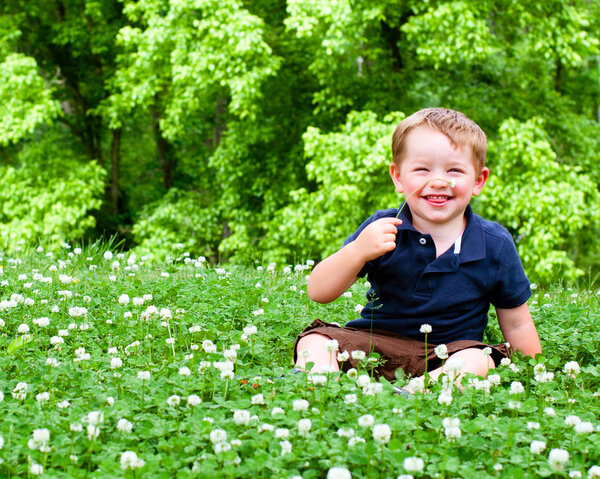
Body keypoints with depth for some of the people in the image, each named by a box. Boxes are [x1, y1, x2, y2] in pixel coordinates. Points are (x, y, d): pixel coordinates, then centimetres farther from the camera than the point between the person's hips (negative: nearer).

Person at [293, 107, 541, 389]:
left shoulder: (495, 246, -2)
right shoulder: (382, 229, -5)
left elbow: (516, 323, 10)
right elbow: (318, 293, -11)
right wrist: (358, 251, -27)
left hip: (447, 354, -1)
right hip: (373, 343, 1)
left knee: (477, 361, -33)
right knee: (314, 342, -20)